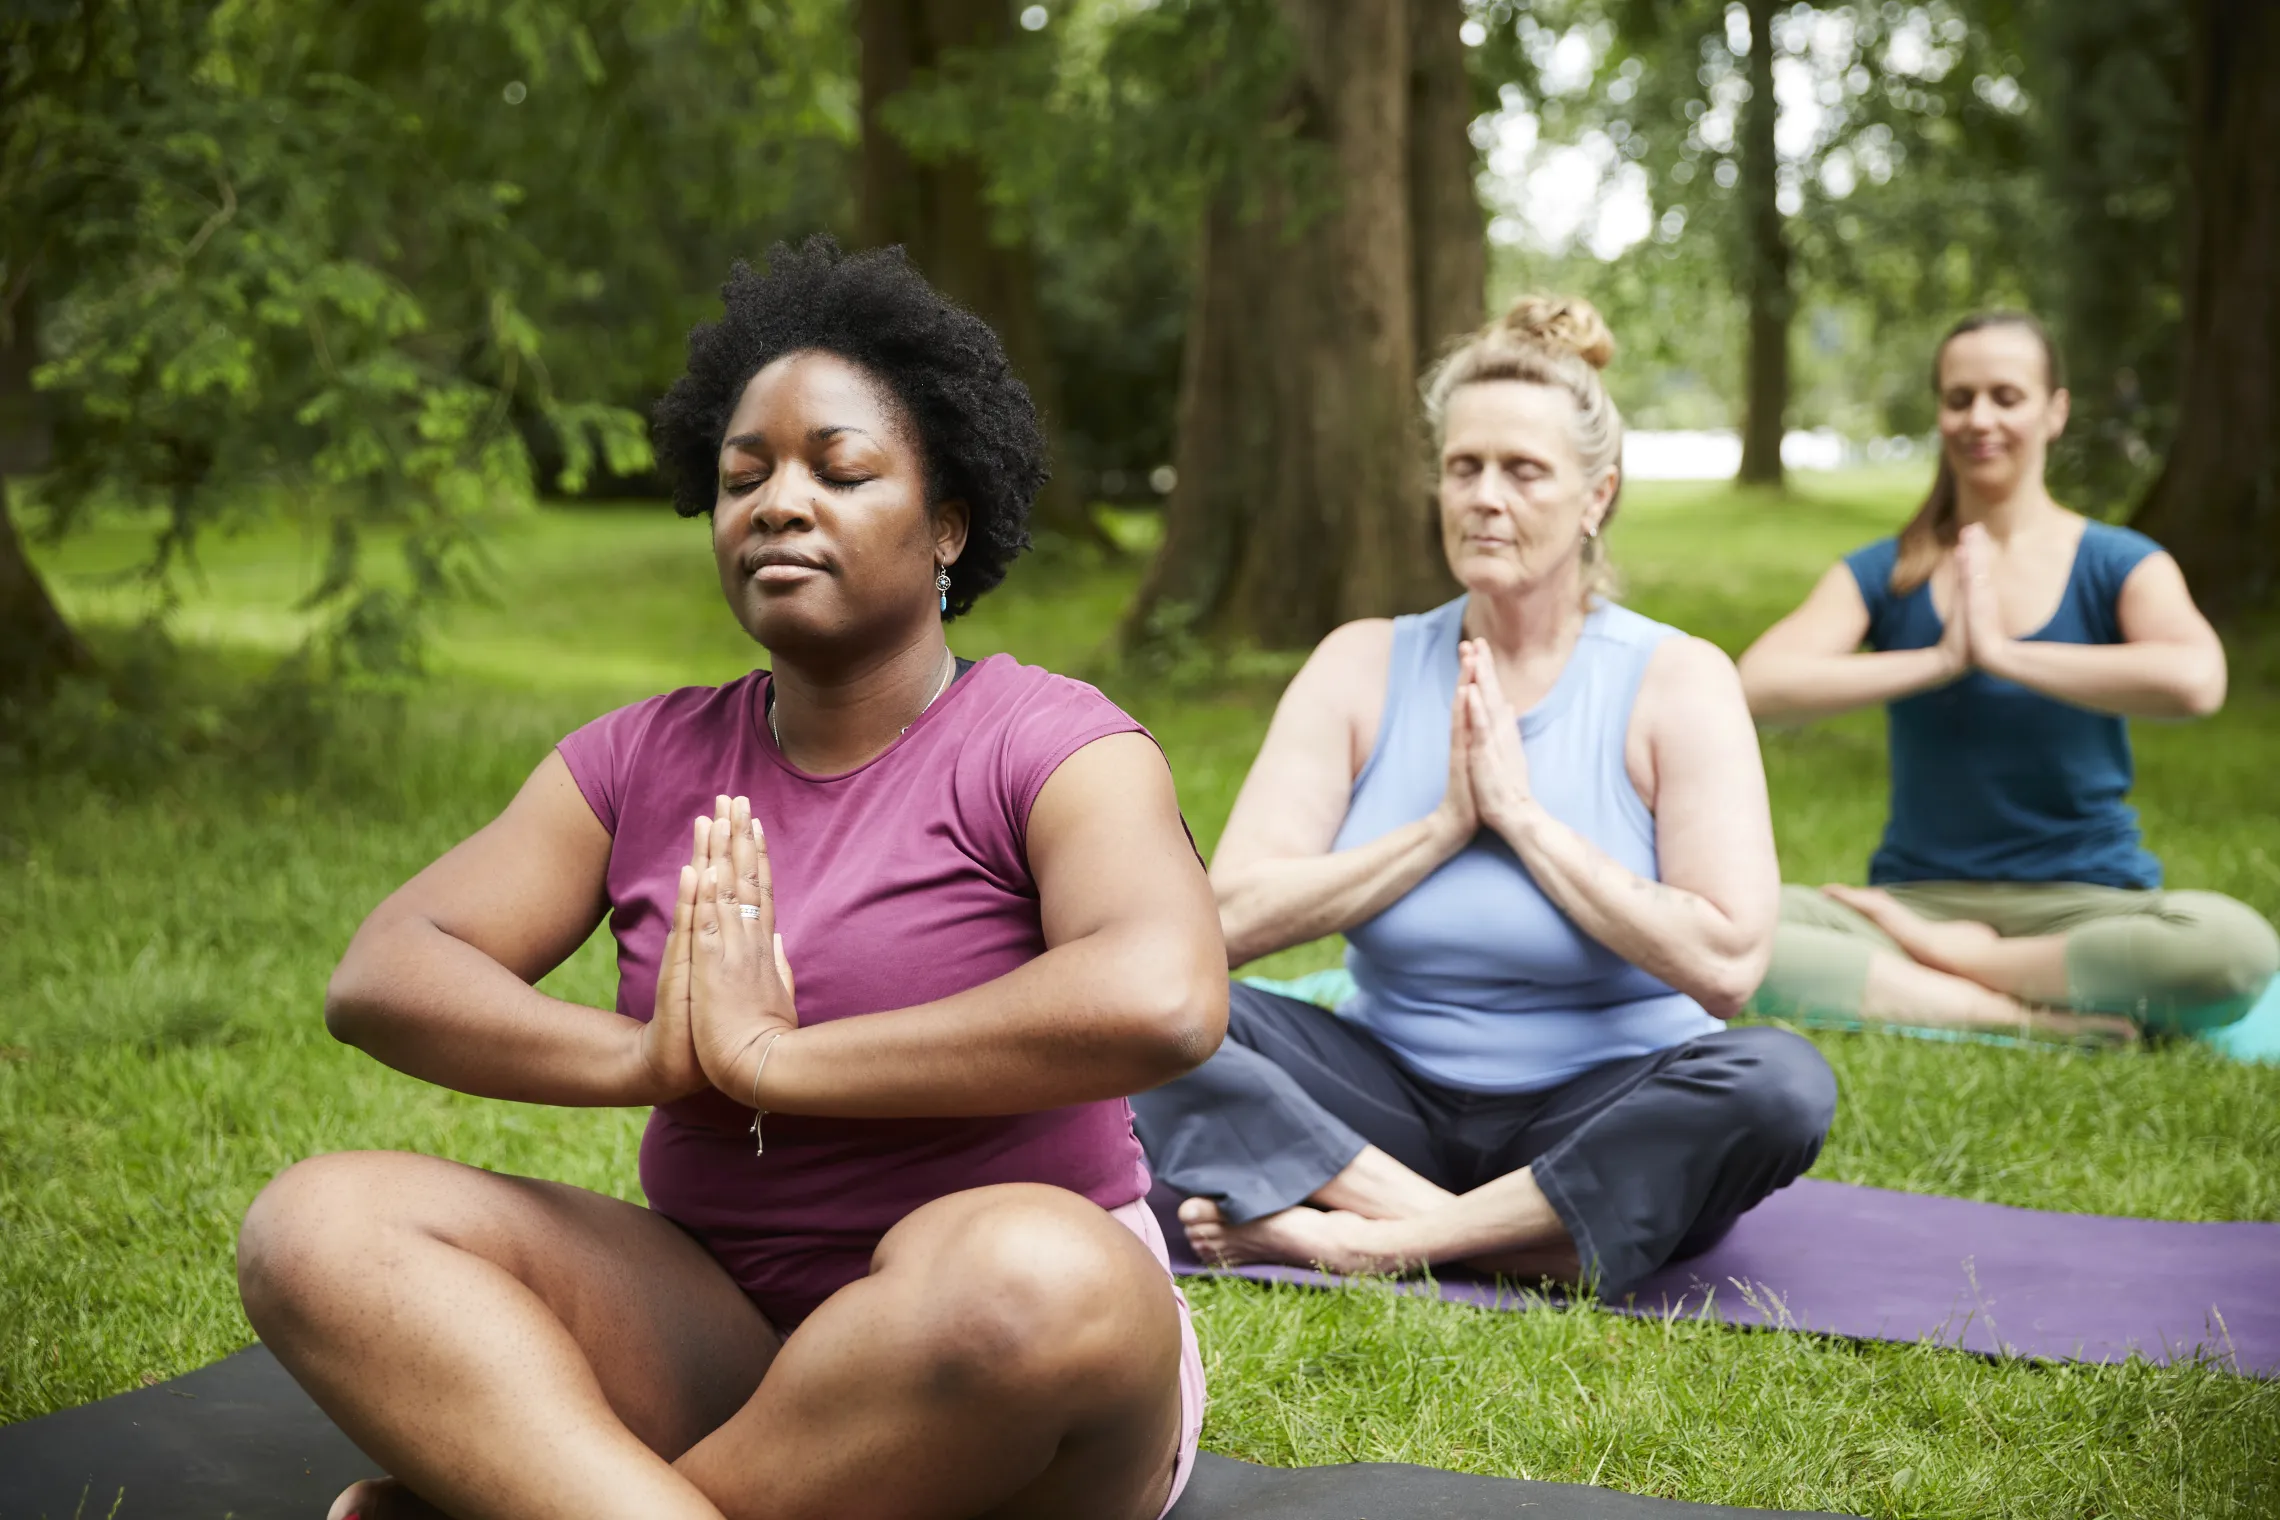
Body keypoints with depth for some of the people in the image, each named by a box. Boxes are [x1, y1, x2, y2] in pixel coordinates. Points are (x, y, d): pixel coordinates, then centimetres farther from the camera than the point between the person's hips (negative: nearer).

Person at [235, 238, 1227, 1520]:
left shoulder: (1050, 746, -6)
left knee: (1035, 1271, -39)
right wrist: (648, 1060, -18)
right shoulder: (644, 761, 10)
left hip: (1010, 1368, -4)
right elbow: (379, 978, 0)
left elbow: (1162, 1001, -27)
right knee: (321, 1226, -14)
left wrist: (768, 1056, -20)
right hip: (724, 1340, 4)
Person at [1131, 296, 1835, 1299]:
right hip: (1395, 1099, 2)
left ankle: (1373, 1242, -29)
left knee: (1779, 1082, -33)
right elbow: (1233, 918, -8)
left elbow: (1725, 965, -18)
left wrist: (1522, 815, -15)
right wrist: (1443, 825, -13)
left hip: (1600, 1119, -2)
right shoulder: (1365, 664, 3)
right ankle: (1490, 1240, -27)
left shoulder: (1675, 680, -4)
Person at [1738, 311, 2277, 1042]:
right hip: (1917, 894, 1)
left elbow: (2195, 682, -23)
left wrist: (2000, 651, -16)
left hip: (2083, 901, 0)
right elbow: (1759, 685, -12)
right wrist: (1940, 660, -14)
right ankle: (2029, 1014, -25)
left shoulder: (2120, 567, 2)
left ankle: (1939, 958, -15)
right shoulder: (1881, 574, 6)